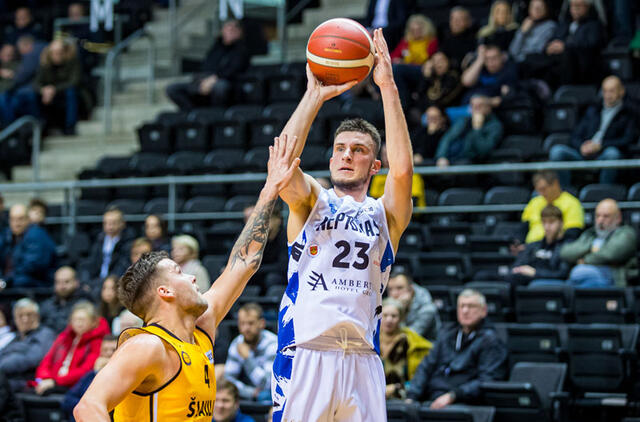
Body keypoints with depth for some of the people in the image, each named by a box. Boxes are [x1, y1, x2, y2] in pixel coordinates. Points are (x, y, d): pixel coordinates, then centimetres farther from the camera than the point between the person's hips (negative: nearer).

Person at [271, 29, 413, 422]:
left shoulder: (385, 214, 13)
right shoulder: (310, 201, 13)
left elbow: (403, 169, -7)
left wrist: (388, 85, -9)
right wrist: (315, 96, -9)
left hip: (362, 358, 1)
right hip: (303, 354, -1)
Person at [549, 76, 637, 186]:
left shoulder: (628, 114, 14)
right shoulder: (592, 111, 27)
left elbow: (628, 140, -3)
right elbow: (575, 136, 20)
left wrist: (600, 145, -13)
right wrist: (582, 146, -5)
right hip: (584, 155, 4)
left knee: (612, 152, -39)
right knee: (557, 150, -23)